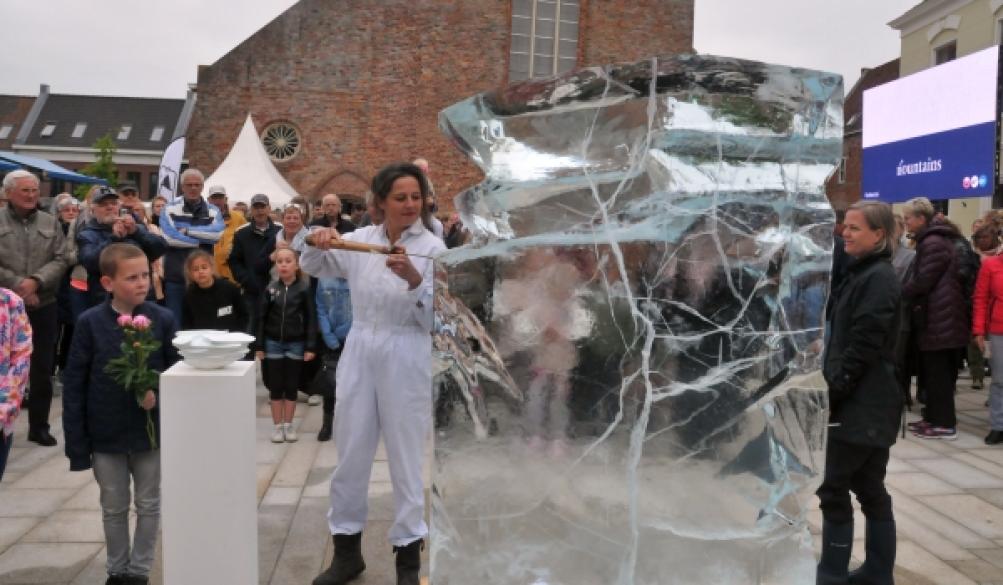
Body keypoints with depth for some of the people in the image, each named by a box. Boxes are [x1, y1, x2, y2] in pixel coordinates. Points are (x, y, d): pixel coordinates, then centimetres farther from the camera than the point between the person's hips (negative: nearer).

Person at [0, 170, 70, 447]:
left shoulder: (50, 223, 8)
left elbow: (61, 260, -1)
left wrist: (36, 281, -15)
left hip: (44, 306, 2)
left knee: (42, 369, 7)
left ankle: (39, 426, 19)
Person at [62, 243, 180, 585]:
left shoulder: (162, 319, -10)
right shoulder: (90, 322, -11)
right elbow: (73, 385, -7)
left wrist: (159, 393, -22)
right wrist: (77, 442, -7)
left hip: (151, 431, 0)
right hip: (105, 435, 0)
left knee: (148, 505, 13)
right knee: (114, 508, 17)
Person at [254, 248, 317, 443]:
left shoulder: (304, 288, -7)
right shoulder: (271, 288, 0)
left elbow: (311, 319, -6)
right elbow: (262, 318, 3)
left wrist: (310, 347, -10)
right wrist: (259, 346, -1)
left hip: (296, 344, -2)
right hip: (273, 343, 2)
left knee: (291, 387, 8)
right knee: (275, 387, 7)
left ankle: (288, 425, 19)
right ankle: (278, 426, 16)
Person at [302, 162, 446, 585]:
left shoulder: (433, 247, -8)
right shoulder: (360, 239, 3)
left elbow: (435, 319, -10)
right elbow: (313, 269, 12)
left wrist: (414, 280, -28)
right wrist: (318, 242, -9)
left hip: (406, 360, -4)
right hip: (359, 353, 4)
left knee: (405, 458, 6)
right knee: (350, 454, 12)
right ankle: (346, 550, 29)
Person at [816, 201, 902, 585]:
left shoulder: (879, 279, -14)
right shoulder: (861, 274, 15)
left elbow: (863, 347, -20)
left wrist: (831, 390, -17)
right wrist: (830, 386, 14)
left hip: (863, 406, -10)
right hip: (862, 404, 10)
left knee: (833, 488, -3)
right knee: (869, 488, 15)